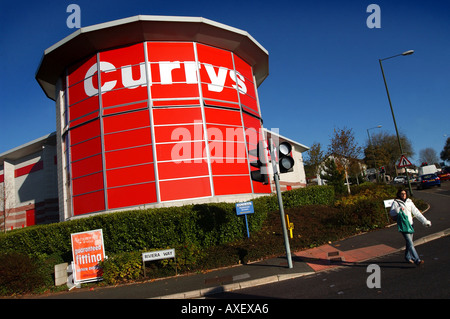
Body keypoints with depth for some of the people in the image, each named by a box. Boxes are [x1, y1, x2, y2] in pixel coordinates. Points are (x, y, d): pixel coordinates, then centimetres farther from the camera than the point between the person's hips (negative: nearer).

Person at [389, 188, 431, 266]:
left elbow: (416, 212, 13)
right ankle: (417, 260, -15)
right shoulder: (396, 203, -4)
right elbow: (391, 212, -15)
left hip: (410, 224, 6)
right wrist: (398, 209, -33)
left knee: (409, 242, 14)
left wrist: (425, 221, 9)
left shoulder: (409, 202, 12)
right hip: (403, 225, -6)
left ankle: (408, 257, 32)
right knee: (410, 243, -12)